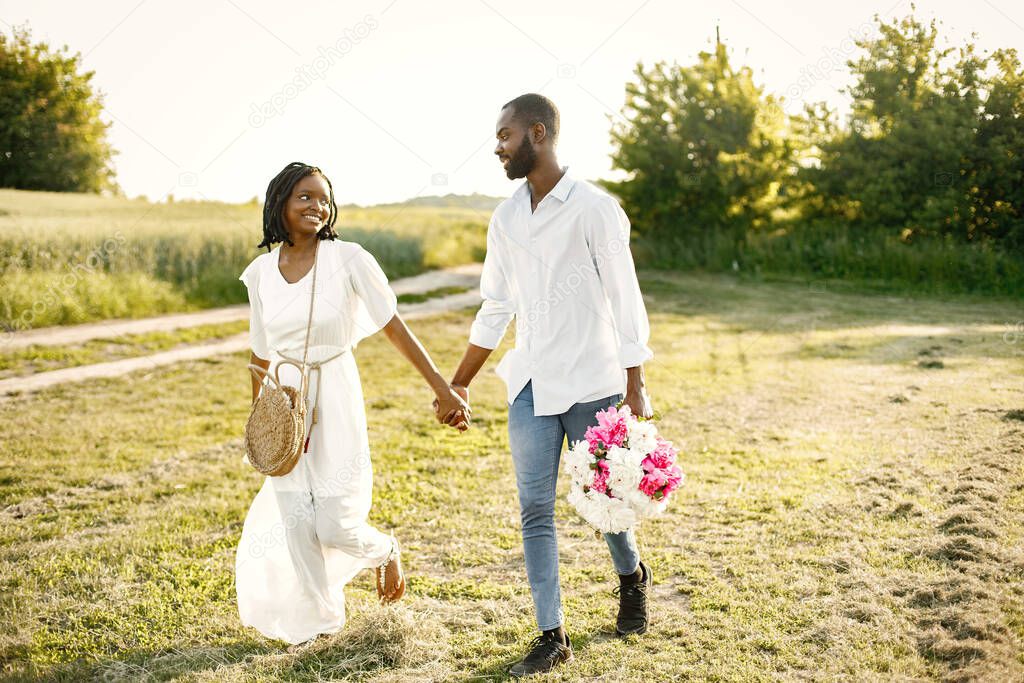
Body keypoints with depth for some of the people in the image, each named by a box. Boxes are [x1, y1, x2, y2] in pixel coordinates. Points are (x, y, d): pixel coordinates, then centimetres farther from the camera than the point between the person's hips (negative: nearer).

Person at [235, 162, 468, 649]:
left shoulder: (348, 259, -10)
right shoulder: (260, 272, 2)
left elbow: (395, 329, -9)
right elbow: (261, 353, 12)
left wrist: (443, 389, -11)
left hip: (335, 400, -3)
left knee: (335, 526, -4)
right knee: (296, 522, 6)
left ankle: (385, 552, 31)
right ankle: (317, 618, 29)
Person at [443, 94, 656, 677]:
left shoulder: (594, 208, -10)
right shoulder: (505, 219, 8)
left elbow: (625, 300, -10)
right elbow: (495, 310, 14)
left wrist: (635, 389, -14)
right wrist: (459, 385, 15)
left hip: (592, 384, -5)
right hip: (531, 386, 5)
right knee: (535, 509, 2)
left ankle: (632, 578, 41)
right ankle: (553, 635, 11)